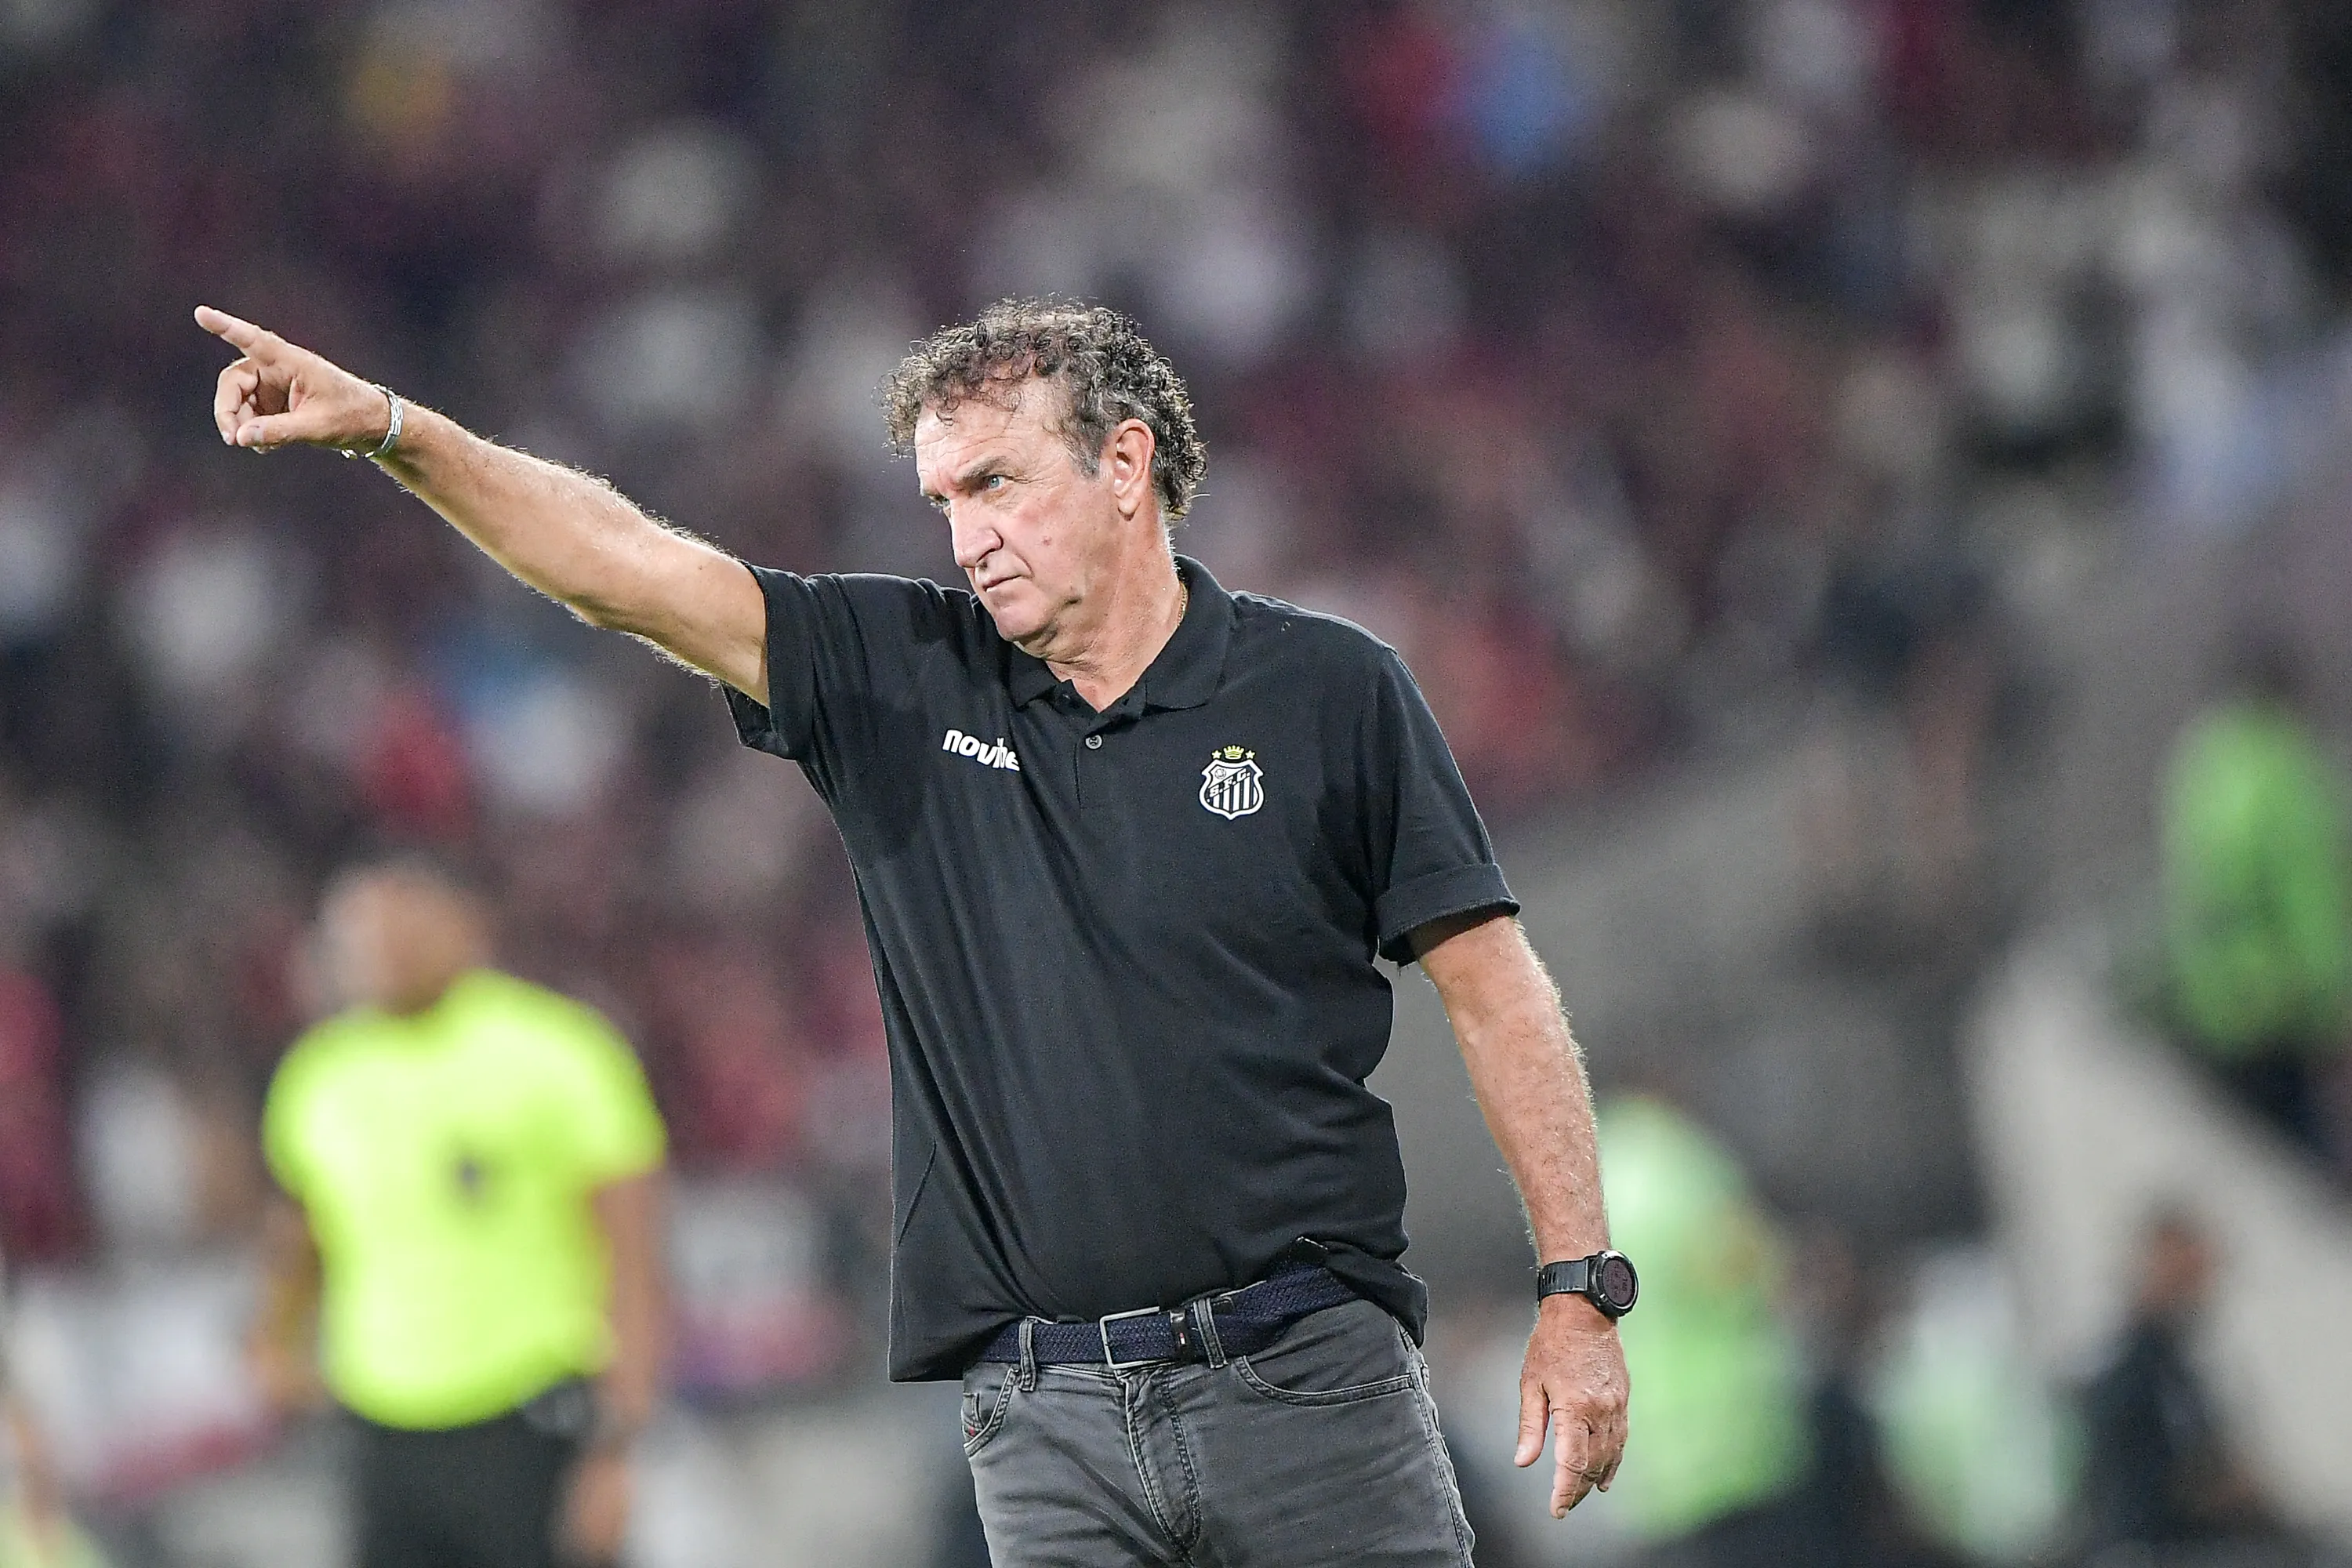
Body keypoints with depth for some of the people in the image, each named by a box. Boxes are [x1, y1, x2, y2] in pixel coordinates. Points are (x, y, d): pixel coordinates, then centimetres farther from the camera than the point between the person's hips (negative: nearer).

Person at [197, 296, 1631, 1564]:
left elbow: (1495, 987, 3)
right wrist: (390, 430, -14)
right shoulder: (905, 682, 8)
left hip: (1310, 1371, -2)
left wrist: (1582, 1290, -3)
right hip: (1050, 1421, 2)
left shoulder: (1330, 694, 2)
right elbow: (626, 567, -1)